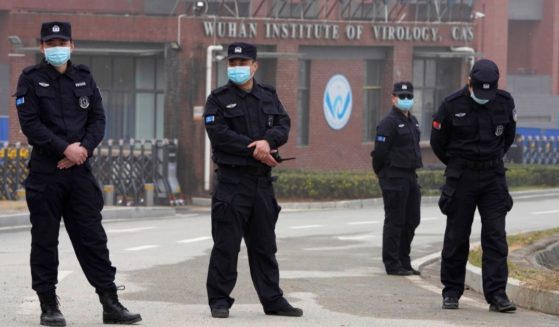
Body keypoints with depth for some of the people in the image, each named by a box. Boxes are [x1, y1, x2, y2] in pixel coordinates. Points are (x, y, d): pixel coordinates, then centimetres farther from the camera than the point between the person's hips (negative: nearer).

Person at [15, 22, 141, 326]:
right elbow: (30, 123, -9)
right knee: (45, 240, 1)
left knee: (92, 237, 3)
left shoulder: (84, 78, 12)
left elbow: (98, 119, 9)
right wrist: (65, 149, -16)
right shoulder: (31, 79, 0)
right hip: (45, 171, -3)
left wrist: (84, 148, -9)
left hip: (79, 169, 3)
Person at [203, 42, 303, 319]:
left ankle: (273, 300, 16)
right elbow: (220, 134, -12)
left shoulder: (269, 96, 14)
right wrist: (254, 150, -15)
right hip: (232, 179, -4)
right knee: (226, 244, -5)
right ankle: (219, 301, 1)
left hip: (262, 181, 5)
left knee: (264, 244, 11)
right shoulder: (218, 99, 0)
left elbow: (283, 125, 3)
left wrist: (268, 141, -18)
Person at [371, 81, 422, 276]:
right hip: (394, 178, -9)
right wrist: (382, 174, -5)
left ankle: (403, 261, 20)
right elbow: (379, 151, -15)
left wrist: (413, 169, 18)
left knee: (412, 220, 11)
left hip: (410, 177, 9)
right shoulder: (389, 122, -13)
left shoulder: (412, 121, 16)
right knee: (395, 221, -5)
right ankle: (392, 264, 0)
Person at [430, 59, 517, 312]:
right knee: (456, 237, 3)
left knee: (496, 236, -6)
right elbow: (438, 142, 4)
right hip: (461, 177, -2)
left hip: (494, 177, 2)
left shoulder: (505, 102, -3)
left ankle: (497, 294, -7)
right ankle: (451, 293, 14)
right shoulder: (452, 105, -10)